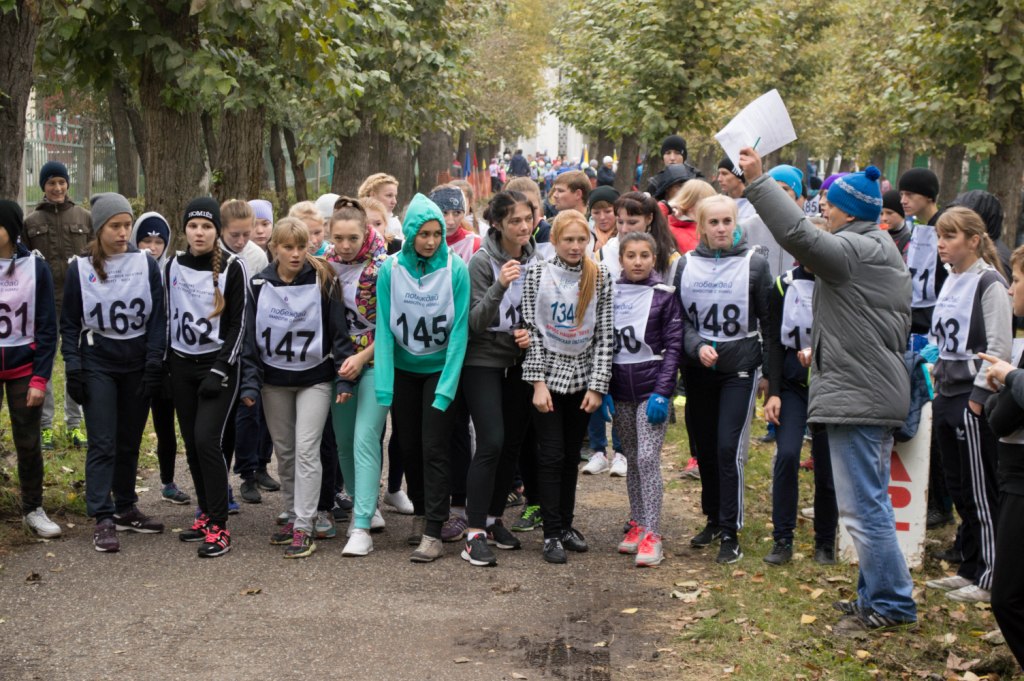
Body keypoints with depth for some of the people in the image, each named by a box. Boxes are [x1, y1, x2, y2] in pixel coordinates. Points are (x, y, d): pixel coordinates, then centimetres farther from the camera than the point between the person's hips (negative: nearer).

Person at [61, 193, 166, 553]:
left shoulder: (146, 264, 0)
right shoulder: (80, 268, -2)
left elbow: (156, 318, 2)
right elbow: (69, 323, 2)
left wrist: (154, 362, -6)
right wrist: (74, 368, -5)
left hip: (138, 364, 2)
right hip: (98, 364, -2)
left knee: (130, 441, 10)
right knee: (102, 443, -6)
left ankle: (126, 509, 22)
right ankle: (103, 519, -5)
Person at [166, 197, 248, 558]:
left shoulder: (232, 267, -9)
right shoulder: (174, 264, 6)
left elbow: (238, 323, -9)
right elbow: (168, 315, 15)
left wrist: (219, 371, -15)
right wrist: (165, 363, 11)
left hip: (218, 364, -5)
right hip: (181, 365, 5)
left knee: (207, 439, -15)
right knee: (191, 443, 7)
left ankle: (219, 527, -10)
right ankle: (206, 514, 21)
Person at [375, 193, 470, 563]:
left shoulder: (455, 269, -15)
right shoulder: (390, 269, -10)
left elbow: (459, 330, -14)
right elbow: (384, 329, -8)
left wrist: (446, 388, -18)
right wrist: (383, 387, -12)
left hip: (440, 368, -3)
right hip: (404, 369, 3)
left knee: (434, 448, -8)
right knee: (408, 446, 11)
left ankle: (433, 534, -4)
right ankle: (420, 511, 33)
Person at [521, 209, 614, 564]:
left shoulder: (600, 277, -1)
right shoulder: (537, 275, -5)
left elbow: (604, 334, -2)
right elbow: (532, 330, -6)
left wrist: (598, 385, -7)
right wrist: (538, 382, -11)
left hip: (583, 375, 2)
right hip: (549, 374, -2)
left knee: (572, 454, 10)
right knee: (552, 454, -3)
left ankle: (566, 524, 22)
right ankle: (552, 533, 3)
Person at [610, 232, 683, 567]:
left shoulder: (664, 295, -3)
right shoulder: (609, 294, 6)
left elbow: (673, 346, -5)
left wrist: (662, 393, -13)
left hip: (651, 386, -4)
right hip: (620, 387, 4)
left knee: (648, 458, -10)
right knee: (632, 459, 10)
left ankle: (652, 534, -8)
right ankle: (637, 525, 19)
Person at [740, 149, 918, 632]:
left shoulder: (853, 251, -15)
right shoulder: (884, 253, 17)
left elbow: (799, 235, -31)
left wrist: (757, 180, -26)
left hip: (856, 395, -11)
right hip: (880, 390, 11)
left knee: (861, 505, -5)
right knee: (871, 501, 17)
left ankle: (890, 602, 2)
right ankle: (877, 593, 25)